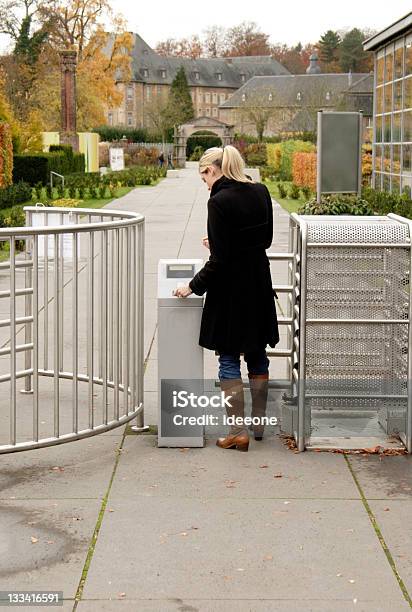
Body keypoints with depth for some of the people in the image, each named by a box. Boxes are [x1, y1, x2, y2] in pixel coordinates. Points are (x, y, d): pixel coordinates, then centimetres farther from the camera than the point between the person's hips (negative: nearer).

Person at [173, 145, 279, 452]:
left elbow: (219, 260, -20)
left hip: (230, 288, -7)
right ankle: (259, 424, 28)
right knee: (257, 355, 17)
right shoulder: (261, 192, 3)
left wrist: (193, 286, -7)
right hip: (259, 284, 7)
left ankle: (239, 431, 6)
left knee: (229, 359, 4)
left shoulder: (220, 201, -18)